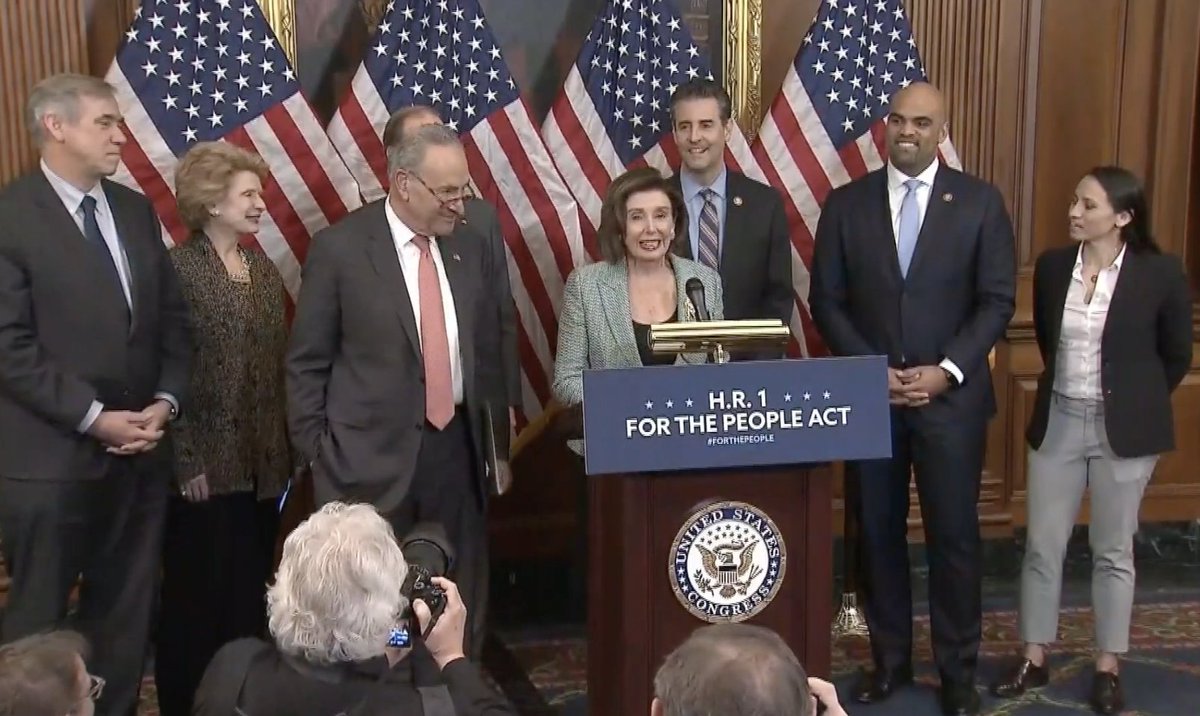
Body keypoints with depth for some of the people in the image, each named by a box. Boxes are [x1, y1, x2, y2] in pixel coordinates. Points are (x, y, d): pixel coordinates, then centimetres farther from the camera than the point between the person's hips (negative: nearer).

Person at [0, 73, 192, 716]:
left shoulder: (136, 210, 10)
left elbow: (173, 318, 12)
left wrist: (165, 400, -3)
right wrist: (93, 418, -17)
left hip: (140, 452, 6)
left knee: (126, 618, 16)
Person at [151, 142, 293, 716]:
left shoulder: (264, 271, 11)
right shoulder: (177, 270, -9)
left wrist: (285, 452, 8)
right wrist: (188, 462, -16)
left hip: (262, 464, 6)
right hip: (207, 464, -6)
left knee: (251, 593, 13)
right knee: (198, 595, 5)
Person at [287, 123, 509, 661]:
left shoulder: (466, 249, 8)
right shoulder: (339, 248, -6)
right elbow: (306, 363, -2)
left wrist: (496, 436, 12)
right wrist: (316, 451, -5)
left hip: (455, 445, 5)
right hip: (371, 455, -4)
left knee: (462, 600, 10)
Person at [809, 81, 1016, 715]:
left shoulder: (979, 201, 0)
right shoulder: (846, 204, 3)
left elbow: (997, 301, -2)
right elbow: (826, 302, 2)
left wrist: (946, 371, -12)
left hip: (952, 397, -1)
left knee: (953, 537, 4)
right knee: (878, 534, 9)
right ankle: (889, 659, 24)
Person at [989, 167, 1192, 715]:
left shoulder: (1160, 273, -10)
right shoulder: (1052, 265, 0)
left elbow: (1177, 356, 2)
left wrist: (1137, 403, 8)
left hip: (1123, 430, -3)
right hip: (1057, 422, 3)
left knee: (1113, 552, 8)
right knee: (1042, 546, 8)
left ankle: (1108, 668, 22)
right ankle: (1034, 659, 22)